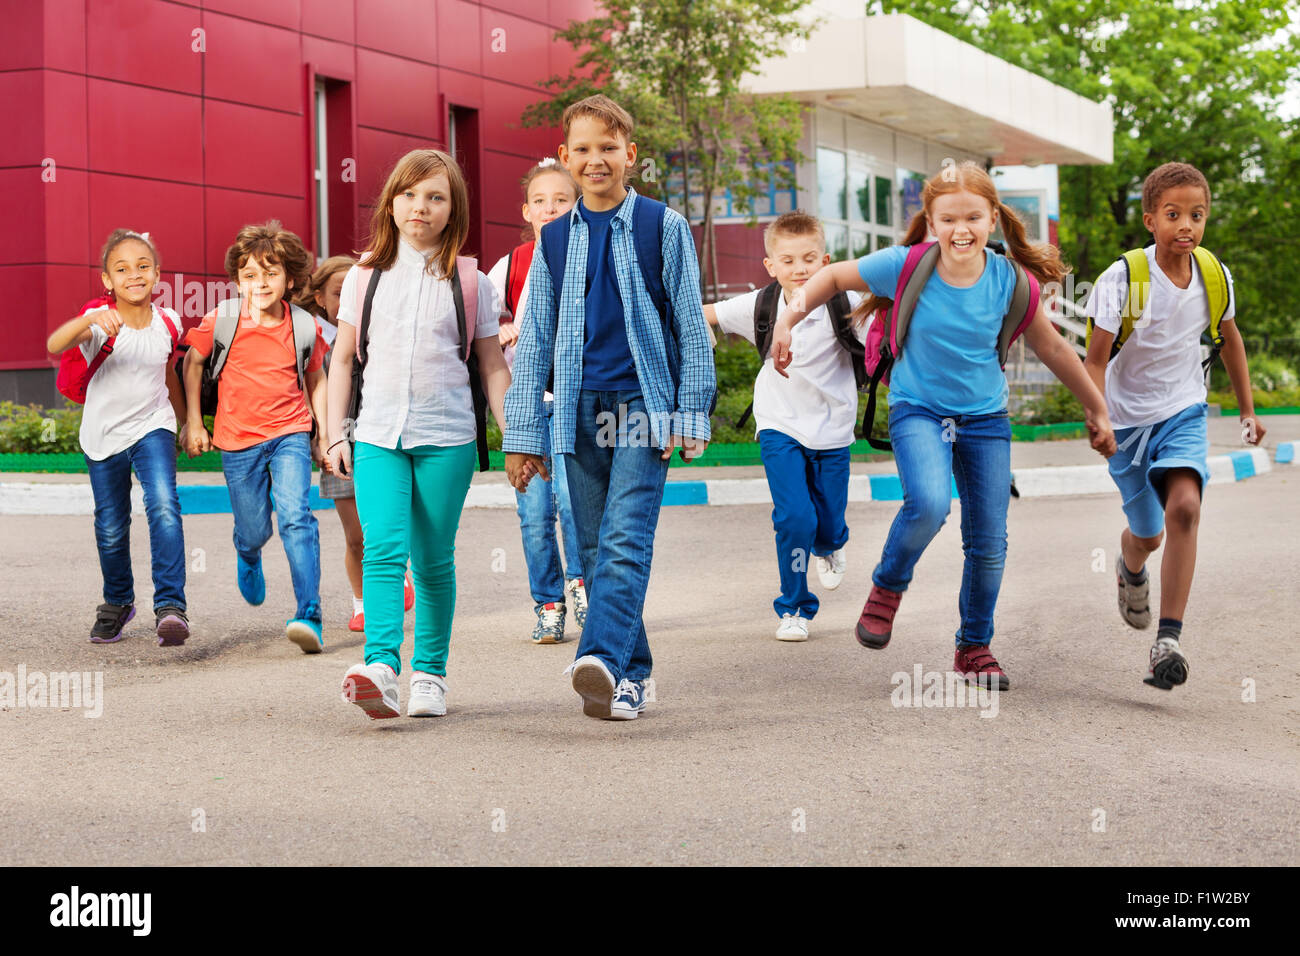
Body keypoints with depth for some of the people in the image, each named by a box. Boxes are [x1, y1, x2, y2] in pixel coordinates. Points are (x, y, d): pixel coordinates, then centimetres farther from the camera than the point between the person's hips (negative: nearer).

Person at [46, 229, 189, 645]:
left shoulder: (168, 322, -6)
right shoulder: (100, 320, -17)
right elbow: (54, 345, -38)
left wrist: (186, 423, 26)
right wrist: (89, 320, -57)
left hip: (152, 427, 1)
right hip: (104, 435, 0)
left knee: (163, 506, -24)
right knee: (110, 528, 11)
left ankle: (170, 606, -26)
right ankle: (117, 602, 37)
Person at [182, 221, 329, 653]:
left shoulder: (304, 327, -3)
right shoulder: (221, 321, -8)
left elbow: (315, 378, 14)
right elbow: (192, 363, 8)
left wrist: (324, 435, 13)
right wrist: (194, 423, 7)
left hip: (290, 435, -1)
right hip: (238, 440, 1)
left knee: (296, 517, -21)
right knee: (253, 531, 11)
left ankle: (309, 617, -22)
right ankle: (248, 557, 52)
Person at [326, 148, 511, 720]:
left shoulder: (470, 282, 5)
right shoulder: (366, 276, 9)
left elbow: (493, 367, 9)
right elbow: (342, 358, 14)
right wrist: (335, 433, 8)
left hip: (447, 440, 0)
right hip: (377, 437, 0)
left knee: (433, 561, 4)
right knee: (384, 549, -17)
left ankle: (429, 674, 15)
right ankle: (381, 667, -28)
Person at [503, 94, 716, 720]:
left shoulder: (663, 228, 4)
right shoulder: (554, 239, 12)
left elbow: (690, 325, 4)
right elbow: (534, 340, 13)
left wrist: (692, 415, -3)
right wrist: (522, 434, 9)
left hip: (644, 402, -4)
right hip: (579, 409, 4)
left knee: (625, 538, -17)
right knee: (595, 548, 4)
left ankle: (602, 660, -30)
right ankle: (630, 675, 12)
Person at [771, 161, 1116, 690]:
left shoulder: (1009, 281, -12)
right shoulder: (905, 267, -17)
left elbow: (1053, 350, 2)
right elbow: (833, 276, -1)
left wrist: (1098, 410, 10)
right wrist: (789, 319, -13)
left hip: (985, 417, 3)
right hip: (917, 409, -2)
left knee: (989, 542, 4)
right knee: (928, 503, -31)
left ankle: (975, 647, 26)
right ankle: (887, 587, -1)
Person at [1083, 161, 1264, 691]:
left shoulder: (1215, 276, -8)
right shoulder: (1123, 278, -20)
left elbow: (1229, 336, 12)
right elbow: (1096, 358, -17)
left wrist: (1247, 408, 18)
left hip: (1184, 413, 1)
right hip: (1128, 417, -1)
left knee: (1184, 507, -24)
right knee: (1147, 533, 11)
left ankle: (1169, 639, -23)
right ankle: (1130, 567, 52)